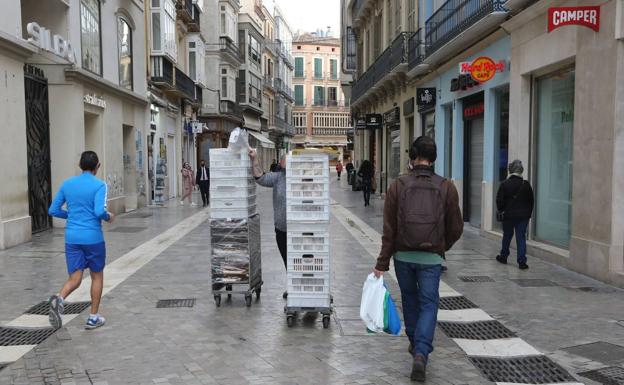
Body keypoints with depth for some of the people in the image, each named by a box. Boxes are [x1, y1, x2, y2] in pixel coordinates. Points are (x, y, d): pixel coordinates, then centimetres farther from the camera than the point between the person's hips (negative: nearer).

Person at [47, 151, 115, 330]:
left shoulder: (67, 184, 7)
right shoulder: (99, 185, -8)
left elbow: (53, 210, 8)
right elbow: (99, 211, -21)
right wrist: (108, 217, 0)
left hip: (71, 237, 4)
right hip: (93, 238, -4)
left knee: (75, 278, 8)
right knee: (97, 276, 13)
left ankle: (59, 298, -23)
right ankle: (93, 318, 17)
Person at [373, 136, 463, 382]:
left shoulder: (398, 185, -6)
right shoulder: (446, 187, -5)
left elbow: (389, 229, -7)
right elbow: (456, 228, -1)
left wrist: (382, 264, -3)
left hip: (403, 255, 1)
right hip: (431, 258, -1)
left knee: (410, 299, 21)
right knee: (428, 304, 8)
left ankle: (415, 344, 38)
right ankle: (421, 353, -7)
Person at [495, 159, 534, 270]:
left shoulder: (504, 184, -7)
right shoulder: (526, 184, -3)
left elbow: (499, 200, -5)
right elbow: (531, 201, 3)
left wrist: (501, 210, 13)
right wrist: (528, 213, 14)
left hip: (508, 215, 0)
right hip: (523, 216, 0)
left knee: (507, 236, 16)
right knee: (521, 238, 2)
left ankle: (503, 256, 29)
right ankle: (522, 261, -2)